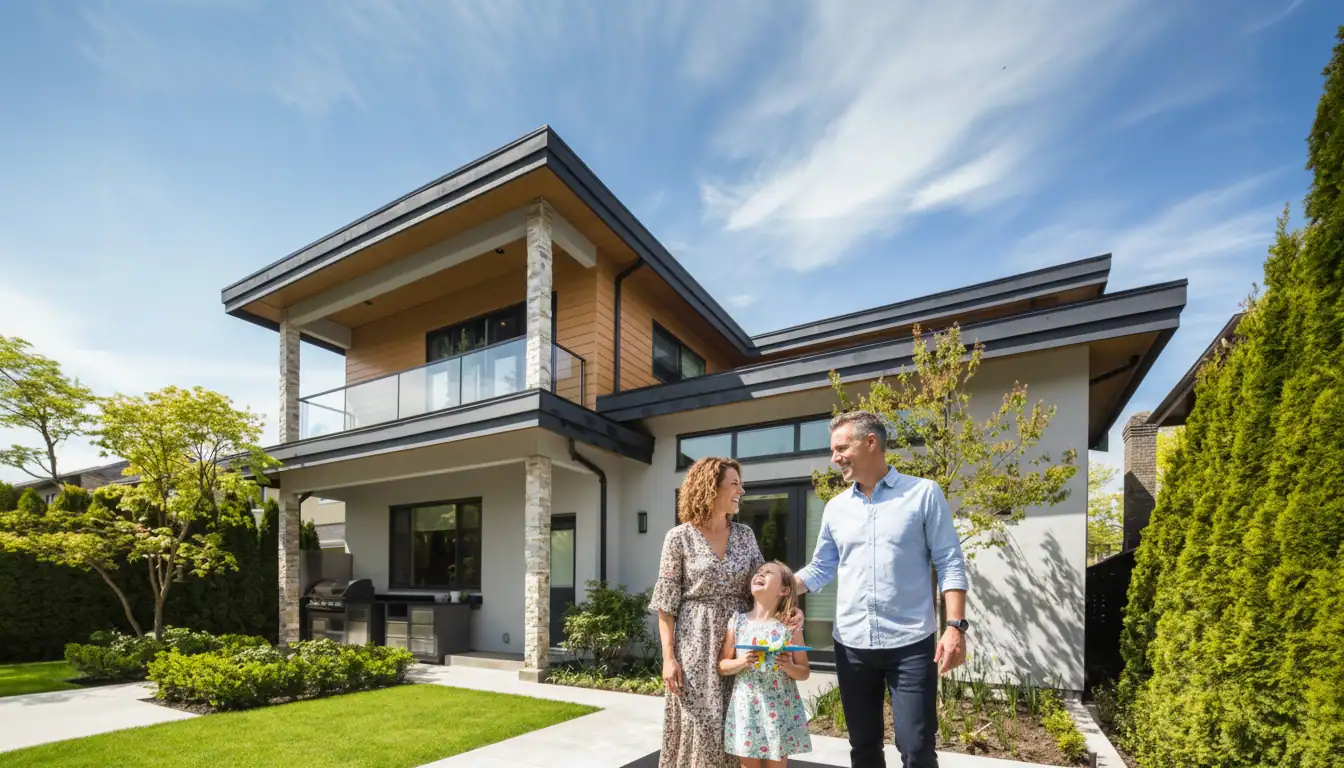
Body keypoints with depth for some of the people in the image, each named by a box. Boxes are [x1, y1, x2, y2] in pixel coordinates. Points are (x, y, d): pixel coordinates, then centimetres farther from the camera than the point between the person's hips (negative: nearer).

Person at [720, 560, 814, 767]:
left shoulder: (790, 626, -4)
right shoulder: (737, 622, -1)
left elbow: (804, 672, 3)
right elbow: (722, 666, 4)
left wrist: (789, 667, -17)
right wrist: (741, 662, -15)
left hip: (780, 709, -1)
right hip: (746, 706, 1)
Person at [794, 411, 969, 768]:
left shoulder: (924, 493, -3)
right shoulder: (835, 508, 8)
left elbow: (950, 564, -4)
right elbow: (820, 570, 11)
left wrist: (955, 626, -13)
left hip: (910, 643, -4)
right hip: (851, 644, 4)